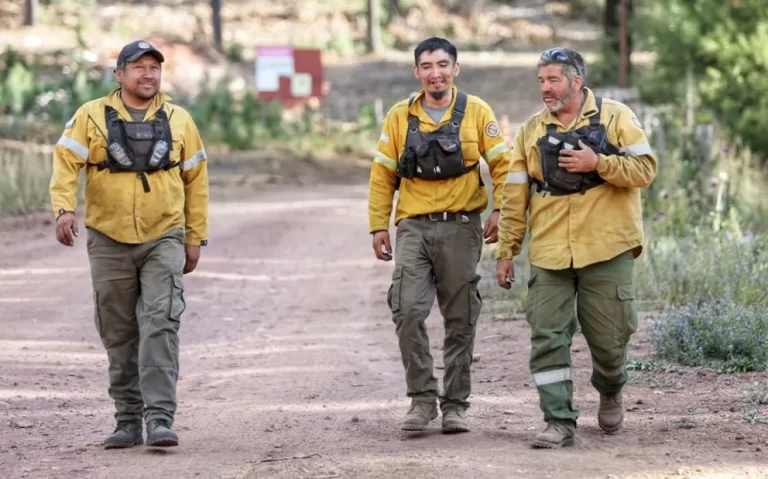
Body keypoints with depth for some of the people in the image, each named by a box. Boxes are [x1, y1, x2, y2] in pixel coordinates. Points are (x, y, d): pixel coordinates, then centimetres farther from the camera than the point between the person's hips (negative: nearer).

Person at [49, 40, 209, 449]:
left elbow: (195, 180, 11)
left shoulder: (178, 120, 6)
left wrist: (196, 238, 8)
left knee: (161, 326, -14)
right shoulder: (92, 117, 1)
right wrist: (64, 208, -24)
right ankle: (128, 421, 16)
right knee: (119, 335, 7)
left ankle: (160, 418, -17)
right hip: (109, 242, 1)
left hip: (163, 240, 0)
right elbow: (65, 164, -7)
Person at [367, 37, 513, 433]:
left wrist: (500, 210, -8)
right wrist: (379, 225, 3)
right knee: (408, 311, -14)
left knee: (461, 319, 4)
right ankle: (422, 398, -4)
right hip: (413, 227, 1)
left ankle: (455, 404, 12)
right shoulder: (399, 117, 6)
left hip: (461, 227, -1)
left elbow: (501, 164, 4)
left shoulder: (476, 112, 3)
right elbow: (382, 175, 9)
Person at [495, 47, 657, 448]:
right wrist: (506, 251, 7)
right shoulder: (530, 131, 9)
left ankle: (609, 390, 36)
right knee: (548, 338, -6)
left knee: (608, 337, 5)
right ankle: (559, 421, -2)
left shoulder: (615, 118, 1)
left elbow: (644, 169, -6)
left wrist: (597, 163, -17)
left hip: (606, 251, -2)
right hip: (549, 256, 2)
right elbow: (515, 197, 10)